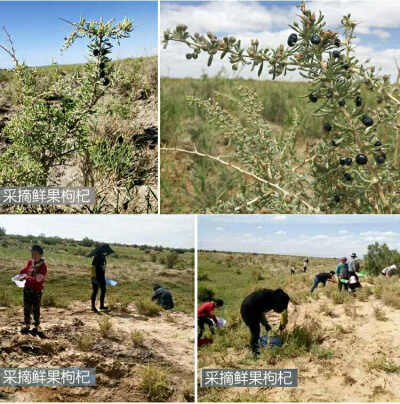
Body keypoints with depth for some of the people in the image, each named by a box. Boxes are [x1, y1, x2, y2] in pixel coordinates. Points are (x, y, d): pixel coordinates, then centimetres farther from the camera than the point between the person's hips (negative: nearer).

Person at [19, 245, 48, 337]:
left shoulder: (43, 266, -15)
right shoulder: (30, 262, 2)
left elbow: (37, 279, -22)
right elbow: (22, 271, -1)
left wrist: (26, 277, -23)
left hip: (37, 291, -5)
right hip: (27, 289, 5)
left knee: (36, 309, 5)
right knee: (27, 308, 12)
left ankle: (36, 328, 18)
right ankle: (27, 326, 26)